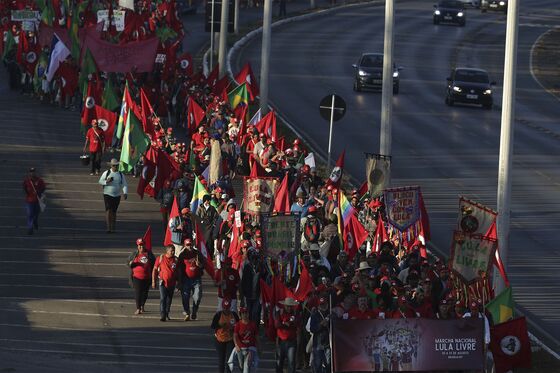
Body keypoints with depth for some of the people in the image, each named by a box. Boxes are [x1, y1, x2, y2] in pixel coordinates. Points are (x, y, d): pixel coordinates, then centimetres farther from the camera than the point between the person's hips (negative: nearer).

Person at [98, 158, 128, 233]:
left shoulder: (121, 175, 7)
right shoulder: (106, 173, 1)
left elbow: (124, 185, 4)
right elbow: (100, 181, 4)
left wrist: (125, 193, -13)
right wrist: (106, 181, -16)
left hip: (117, 196, 2)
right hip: (107, 194, -2)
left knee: (114, 212, 7)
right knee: (108, 210, -14)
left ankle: (113, 228, 15)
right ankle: (108, 227, -17)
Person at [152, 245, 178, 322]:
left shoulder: (176, 260, 3)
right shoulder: (160, 258, -3)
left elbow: (178, 272, 11)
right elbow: (154, 270, 2)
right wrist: (153, 281, -1)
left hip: (172, 283, 3)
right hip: (163, 282, -3)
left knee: (169, 299, 13)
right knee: (163, 298, -13)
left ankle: (167, 314, 30)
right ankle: (163, 315, -17)